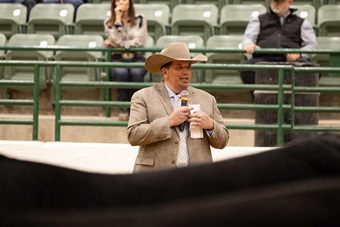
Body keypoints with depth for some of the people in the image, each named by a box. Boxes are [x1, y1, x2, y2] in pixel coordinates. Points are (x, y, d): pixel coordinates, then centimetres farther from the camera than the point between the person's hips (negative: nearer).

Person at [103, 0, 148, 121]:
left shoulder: (140, 19, 6)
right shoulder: (109, 22, 6)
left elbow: (139, 41, -5)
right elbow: (116, 41, -9)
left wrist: (118, 44, -10)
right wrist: (118, 19, -11)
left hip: (137, 58, 0)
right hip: (118, 59, 0)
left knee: (136, 72, -35)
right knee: (121, 73, -36)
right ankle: (123, 109, -21)